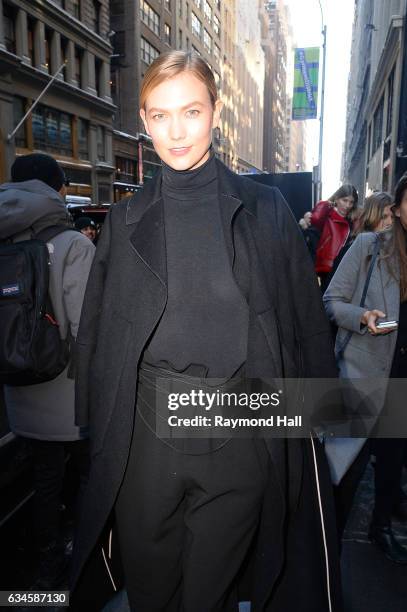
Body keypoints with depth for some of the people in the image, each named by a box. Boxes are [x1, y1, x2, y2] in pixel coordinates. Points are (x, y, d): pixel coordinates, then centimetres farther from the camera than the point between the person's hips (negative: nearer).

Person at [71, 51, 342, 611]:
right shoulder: (126, 220, 4)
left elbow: (308, 325, 2)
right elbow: (96, 333, 7)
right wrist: (95, 431, 6)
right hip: (145, 434, 2)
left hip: (241, 437, -1)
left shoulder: (265, 209, 0)